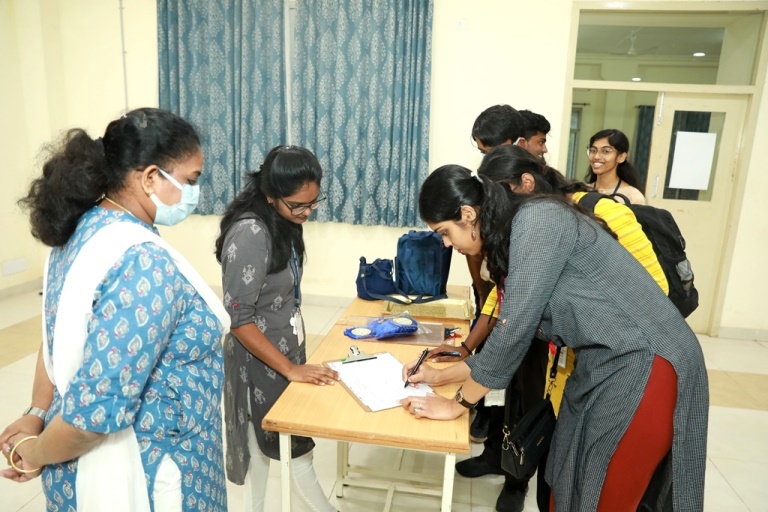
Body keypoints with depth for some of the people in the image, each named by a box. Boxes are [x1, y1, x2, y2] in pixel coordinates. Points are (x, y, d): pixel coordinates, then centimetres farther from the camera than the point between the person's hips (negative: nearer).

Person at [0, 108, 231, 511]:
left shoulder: (82, 229, -1)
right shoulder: (145, 264, -30)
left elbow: (60, 337, 7)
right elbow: (98, 404, -30)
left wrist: (38, 413, 6)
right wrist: (35, 456, -13)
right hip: (140, 478, -8)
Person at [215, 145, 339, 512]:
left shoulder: (284, 221, 1)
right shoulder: (250, 234, -25)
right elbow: (238, 318, -24)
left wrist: (295, 359, 13)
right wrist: (290, 369, -21)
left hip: (286, 351, 8)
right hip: (259, 360, -8)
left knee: (297, 441, 20)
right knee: (262, 447, 10)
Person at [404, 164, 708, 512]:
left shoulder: (537, 221, -20)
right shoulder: (510, 239, 8)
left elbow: (514, 330, -22)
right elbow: (512, 333, 12)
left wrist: (458, 404, -11)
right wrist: (441, 376, 13)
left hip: (643, 364, -8)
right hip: (600, 364, 8)